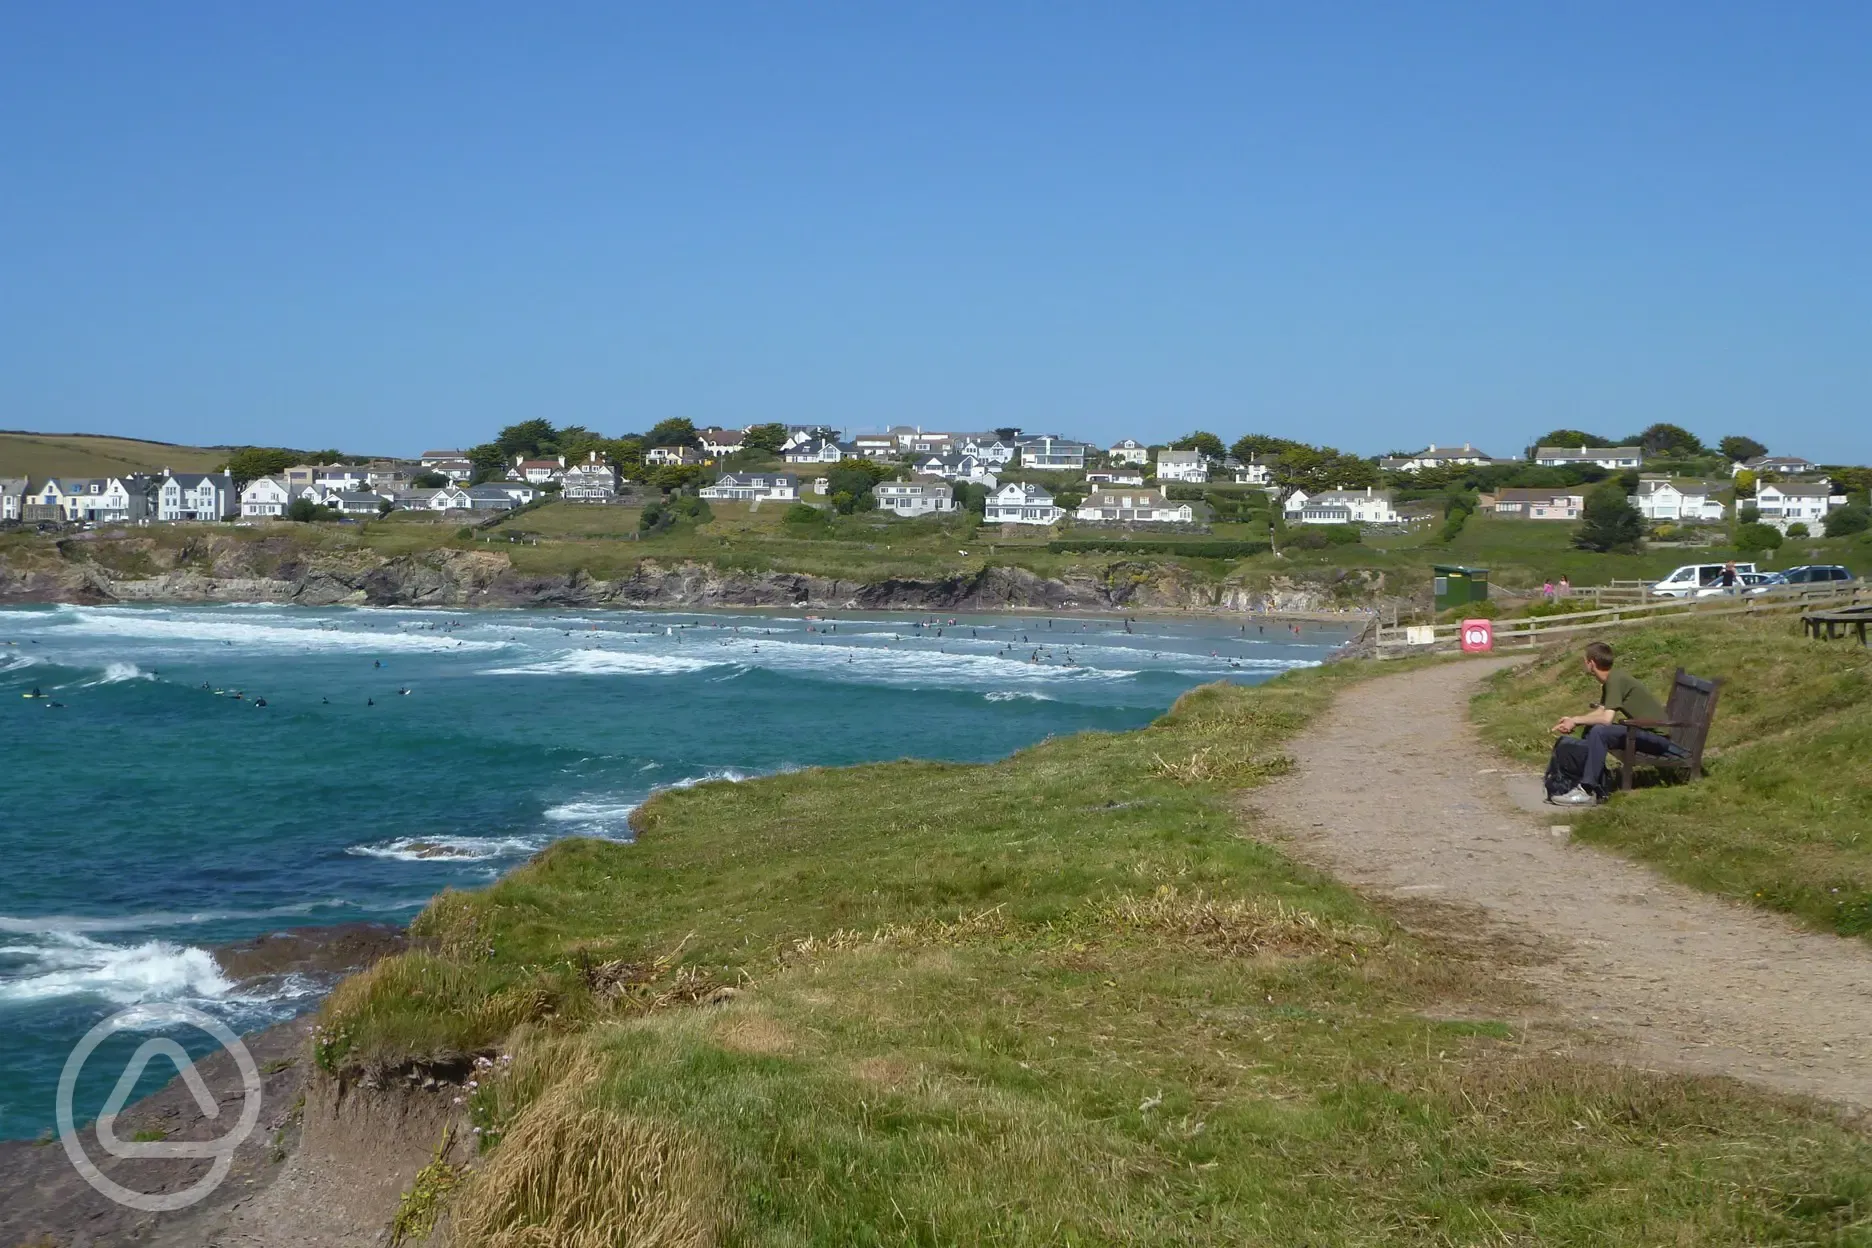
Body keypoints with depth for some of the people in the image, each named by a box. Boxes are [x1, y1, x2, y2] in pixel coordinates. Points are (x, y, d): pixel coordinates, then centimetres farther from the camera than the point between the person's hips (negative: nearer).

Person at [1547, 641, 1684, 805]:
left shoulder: (1615, 680, -20)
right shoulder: (1610, 680, 10)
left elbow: (1606, 718, -27)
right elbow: (1600, 711, 14)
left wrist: (1575, 720, -14)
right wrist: (1572, 720, -1)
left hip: (1657, 735, -10)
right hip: (1644, 731, 10)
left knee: (1599, 731, -26)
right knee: (1591, 729, 10)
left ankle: (1587, 791, -24)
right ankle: (1598, 788, 6)